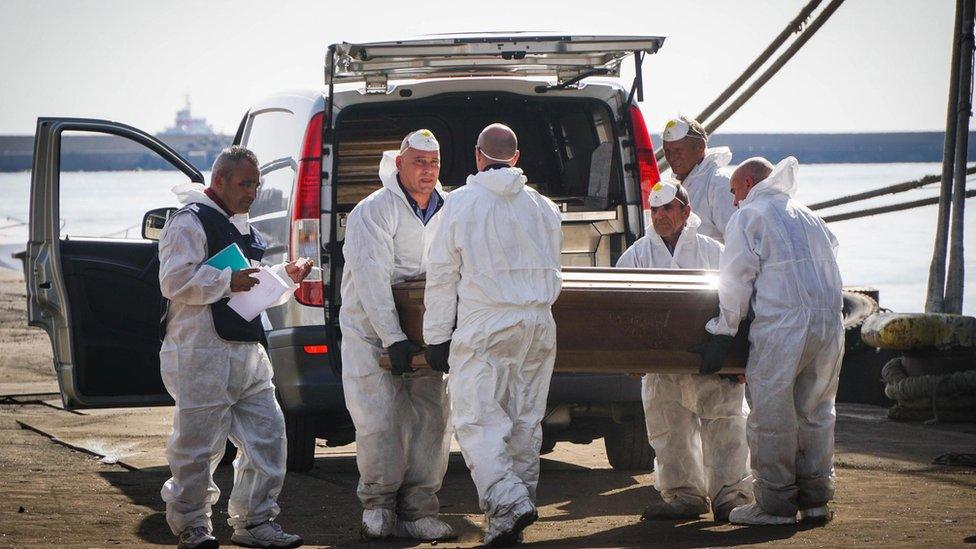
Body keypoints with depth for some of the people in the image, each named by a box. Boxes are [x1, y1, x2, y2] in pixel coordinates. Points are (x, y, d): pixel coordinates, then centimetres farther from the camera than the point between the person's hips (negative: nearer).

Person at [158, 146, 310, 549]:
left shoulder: (242, 227, 21)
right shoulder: (190, 223, -9)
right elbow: (175, 282, -19)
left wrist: (286, 275, 13)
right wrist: (229, 281, -19)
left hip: (247, 351, 9)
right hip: (202, 355, -9)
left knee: (266, 433, 5)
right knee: (199, 444, -3)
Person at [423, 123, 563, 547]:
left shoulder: (461, 203, -3)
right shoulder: (544, 208, 10)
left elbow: (442, 276, -1)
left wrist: (436, 337, 5)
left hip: (485, 326, -5)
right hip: (538, 324, 5)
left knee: (476, 419, -5)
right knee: (525, 421, 9)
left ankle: (508, 501, -24)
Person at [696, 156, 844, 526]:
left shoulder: (750, 215, 4)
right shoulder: (807, 216, 25)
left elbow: (736, 280, -2)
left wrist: (722, 333, 3)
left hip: (782, 324, -7)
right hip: (830, 321, 7)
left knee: (772, 416, -1)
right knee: (816, 413, 14)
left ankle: (775, 504, 0)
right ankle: (816, 500, 16)